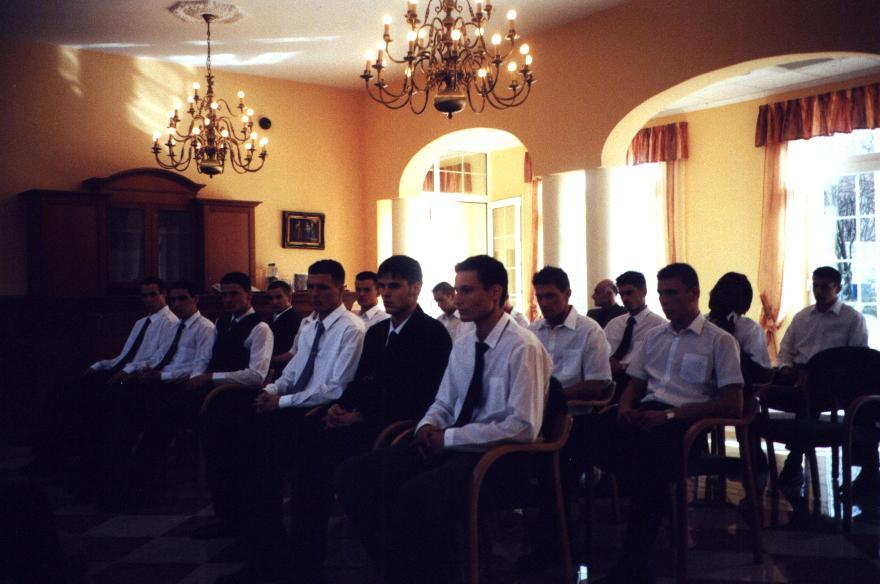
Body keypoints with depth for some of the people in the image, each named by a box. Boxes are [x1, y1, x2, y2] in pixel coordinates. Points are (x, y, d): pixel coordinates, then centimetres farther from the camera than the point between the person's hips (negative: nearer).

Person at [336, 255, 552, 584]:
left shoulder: (523, 348, -12)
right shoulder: (463, 346, 12)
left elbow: (524, 426, -19)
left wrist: (450, 438, -17)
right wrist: (428, 425, -3)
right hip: (452, 446, 8)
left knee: (416, 494, -35)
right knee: (354, 474, -8)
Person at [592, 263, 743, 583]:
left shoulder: (720, 341, 5)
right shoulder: (653, 337, 24)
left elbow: (733, 405, -4)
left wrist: (669, 415, -15)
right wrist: (625, 408, -3)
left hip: (687, 421, -4)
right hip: (647, 413, 4)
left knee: (650, 451, -38)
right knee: (601, 428, -32)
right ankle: (658, 502, -12)